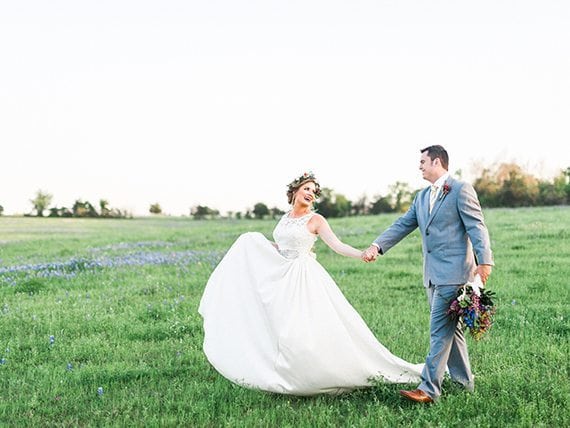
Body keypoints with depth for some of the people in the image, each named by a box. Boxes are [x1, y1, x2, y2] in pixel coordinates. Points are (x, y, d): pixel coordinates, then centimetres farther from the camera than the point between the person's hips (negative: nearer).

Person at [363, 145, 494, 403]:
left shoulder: (461, 190, -6)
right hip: (433, 275, 9)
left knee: (440, 330, -11)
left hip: (453, 272, -9)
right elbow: (402, 225, 14)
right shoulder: (422, 197, 19)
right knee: (449, 328, 14)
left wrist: (484, 261, -21)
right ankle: (464, 382, 24)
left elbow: (476, 227, -12)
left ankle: (429, 389, -11)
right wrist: (377, 246, 1)